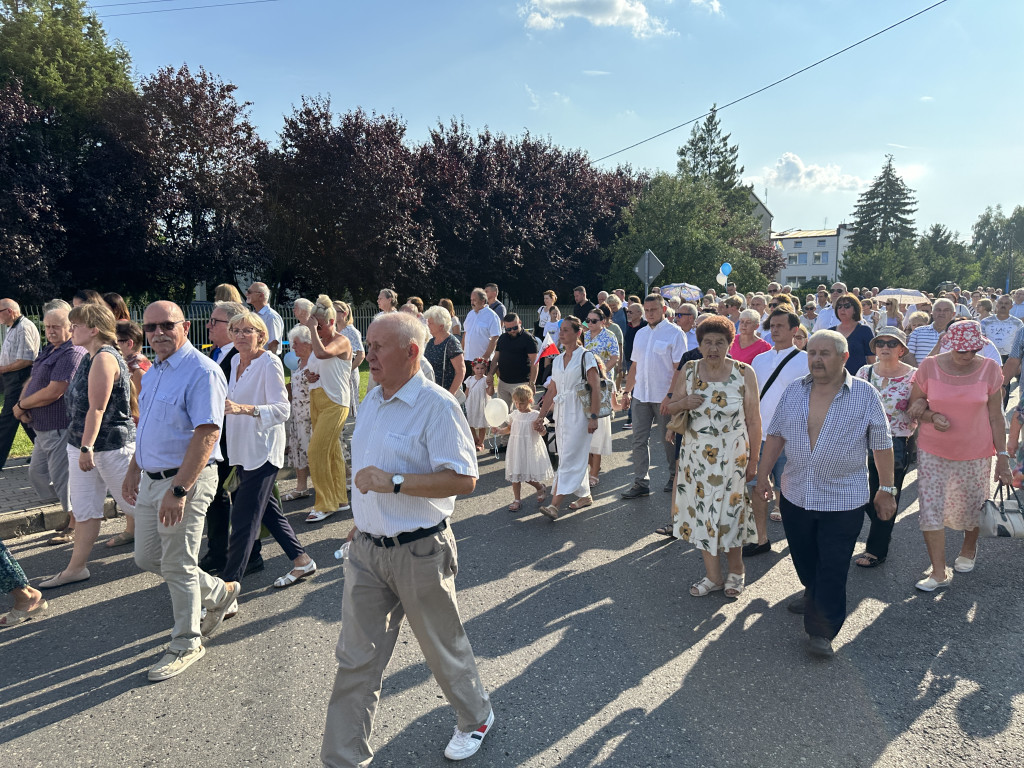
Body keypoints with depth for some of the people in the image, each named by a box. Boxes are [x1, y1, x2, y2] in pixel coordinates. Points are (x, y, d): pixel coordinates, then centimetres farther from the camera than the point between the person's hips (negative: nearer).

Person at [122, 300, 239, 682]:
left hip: (184, 481, -9)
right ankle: (219, 593, 35)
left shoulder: (201, 371, -18)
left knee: (177, 567, 1)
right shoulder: (154, 371, 12)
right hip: (151, 479, 9)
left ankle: (186, 644, 21)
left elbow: (206, 435, -24)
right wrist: (134, 470, 20)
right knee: (147, 558, 17)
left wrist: (178, 491, -27)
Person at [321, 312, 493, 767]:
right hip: (367, 549, 7)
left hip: (419, 553, -6)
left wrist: (393, 483, -28)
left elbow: (463, 479, -24)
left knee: (443, 648, 15)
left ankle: (476, 718, 42)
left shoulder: (436, 405, -18)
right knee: (356, 658, 11)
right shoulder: (372, 400, 8)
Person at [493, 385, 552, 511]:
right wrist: (499, 431, 2)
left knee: (528, 475, -2)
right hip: (516, 449, 4)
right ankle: (517, 500, 17)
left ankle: (541, 487, 29)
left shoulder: (535, 415, -8)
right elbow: (509, 429, 18)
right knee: (515, 474, 6)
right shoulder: (514, 414, 5)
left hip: (530, 449, -4)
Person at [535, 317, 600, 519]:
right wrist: (541, 417, 12)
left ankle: (555, 505, -14)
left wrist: (593, 416, -18)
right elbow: (552, 391, 15)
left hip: (579, 414, -7)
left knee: (569, 459, -9)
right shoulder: (557, 360, 14)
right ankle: (585, 495, 27)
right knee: (574, 457, 12)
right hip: (561, 414, 7)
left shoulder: (586, 356, -5)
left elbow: (595, 389, -11)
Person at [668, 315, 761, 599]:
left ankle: (736, 571, 31)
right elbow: (670, 408, 7)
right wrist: (684, 403, -16)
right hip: (696, 456, 3)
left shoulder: (744, 373, -8)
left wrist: (753, 461, -4)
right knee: (701, 514, 8)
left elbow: (753, 421, -5)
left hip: (731, 457, -3)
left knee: (728, 513, 5)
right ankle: (713, 576, 25)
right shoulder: (689, 371, 0)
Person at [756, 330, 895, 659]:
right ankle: (813, 595, 46)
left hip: (843, 499, -4)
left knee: (833, 567, 0)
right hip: (795, 494, 4)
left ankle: (822, 631, 11)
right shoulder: (793, 391, 3)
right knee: (804, 557, 19)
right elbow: (775, 435, 8)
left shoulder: (865, 394, -6)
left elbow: (882, 445, -1)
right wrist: (763, 474, 7)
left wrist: (886, 489, 1)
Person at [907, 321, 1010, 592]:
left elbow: (995, 416, -1)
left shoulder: (989, 369, -6)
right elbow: (914, 405, 2)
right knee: (930, 509, -4)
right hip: (933, 451, 0)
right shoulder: (929, 366, -9)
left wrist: (1002, 455, -1)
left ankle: (969, 549, 46)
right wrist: (932, 416, -19)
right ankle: (939, 572, 8)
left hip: (975, 453, 1)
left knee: (971, 508, 15)